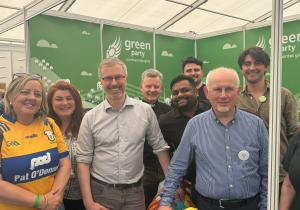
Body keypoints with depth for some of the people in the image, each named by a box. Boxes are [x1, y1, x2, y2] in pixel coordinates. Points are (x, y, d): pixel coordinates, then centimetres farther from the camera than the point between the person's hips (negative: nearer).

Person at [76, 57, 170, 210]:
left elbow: (159, 147, 5)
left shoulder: (145, 111, -3)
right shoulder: (90, 117, -4)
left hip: (134, 191, 1)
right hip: (100, 191, 0)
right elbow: (83, 160, -3)